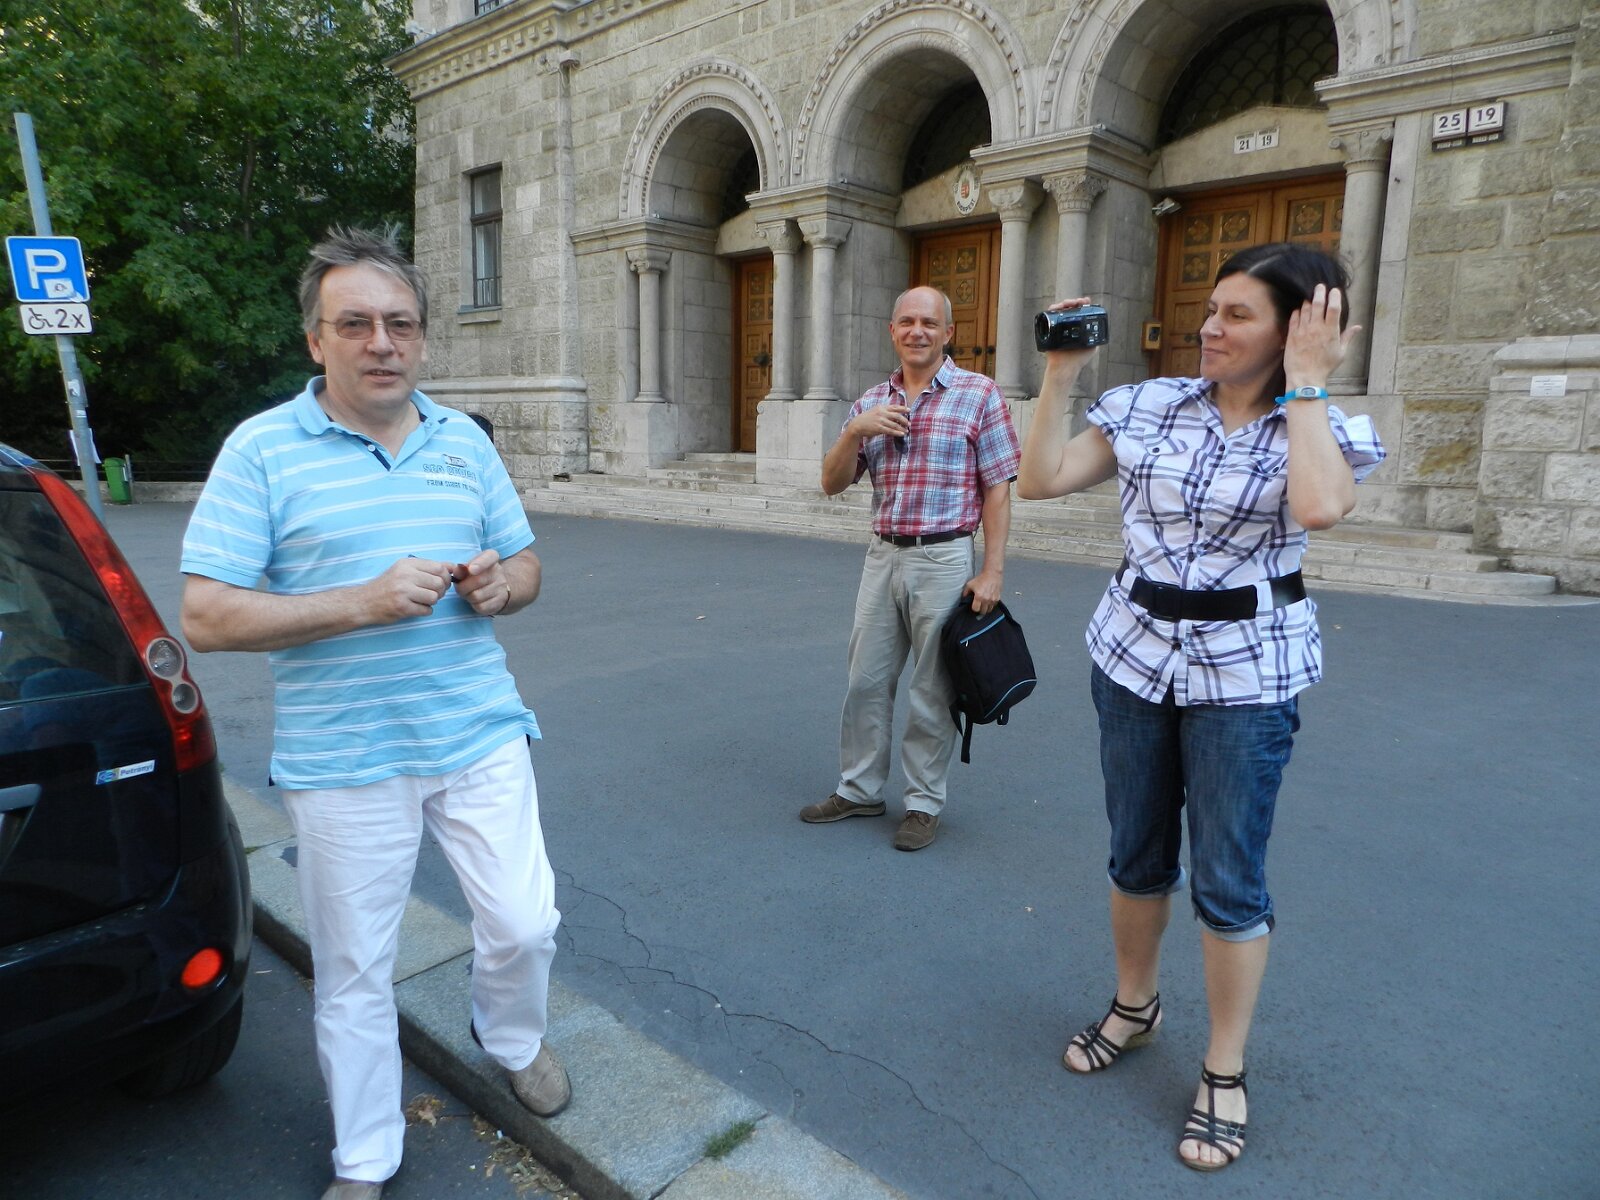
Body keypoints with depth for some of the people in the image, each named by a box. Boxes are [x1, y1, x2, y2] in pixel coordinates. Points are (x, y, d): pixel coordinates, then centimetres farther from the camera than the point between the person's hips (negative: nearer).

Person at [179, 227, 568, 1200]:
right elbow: (206, 618, -11)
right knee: (354, 973, 12)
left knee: (525, 924, 8)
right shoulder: (262, 450, -7)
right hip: (345, 762, -2)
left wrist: (500, 583, -10)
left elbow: (526, 564, 14)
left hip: (481, 737, 3)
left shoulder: (465, 440, 6)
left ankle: (515, 1042, 43)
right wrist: (364, 602, -22)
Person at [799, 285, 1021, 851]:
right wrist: (855, 430, -11)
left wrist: (992, 571, -12)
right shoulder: (871, 403, 11)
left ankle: (924, 802, 20)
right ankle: (859, 789, 27)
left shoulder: (979, 394, -2)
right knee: (866, 681, 11)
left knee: (931, 691, 4)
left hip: (944, 560, -4)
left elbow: (997, 489, -5)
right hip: (882, 556, 5)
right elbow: (832, 483, 7)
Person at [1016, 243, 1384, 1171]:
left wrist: (1308, 381, -19)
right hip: (1137, 652, 3)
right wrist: (1061, 374, -4)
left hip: (1247, 670, -3)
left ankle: (1226, 1076, 23)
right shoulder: (1151, 406, 1)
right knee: (1138, 853, 16)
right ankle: (1134, 1007, 40)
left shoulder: (1323, 428, -5)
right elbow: (1041, 480, -1)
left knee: (1229, 878, 3)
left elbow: (1319, 508, -28)